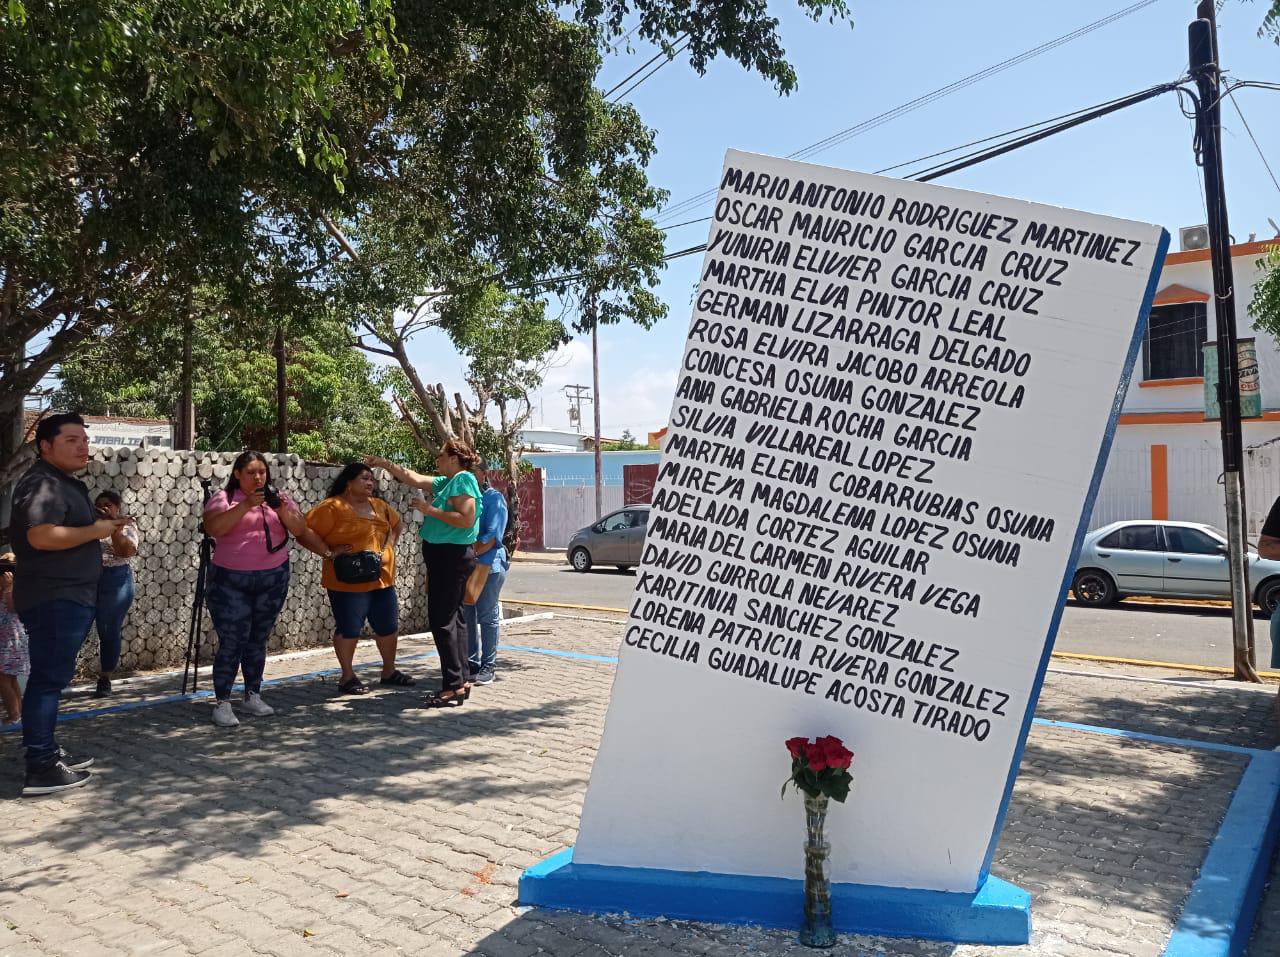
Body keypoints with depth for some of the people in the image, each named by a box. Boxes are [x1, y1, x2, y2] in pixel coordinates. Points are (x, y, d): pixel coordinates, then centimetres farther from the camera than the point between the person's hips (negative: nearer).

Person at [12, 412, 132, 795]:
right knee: (48, 678, -8)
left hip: (67, 597, 11)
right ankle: (40, 770, -5)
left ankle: (48, 752, 25)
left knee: (52, 677, 15)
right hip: (53, 599, -11)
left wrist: (105, 525, 14)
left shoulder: (65, 483, 18)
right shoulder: (42, 484, -16)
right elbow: (42, 536, -30)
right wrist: (96, 530, -19)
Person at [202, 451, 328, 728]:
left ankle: (253, 697, 22)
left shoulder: (279, 498, 9)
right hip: (231, 581, -4)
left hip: (273, 579, 4)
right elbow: (213, 528, -20)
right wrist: (246, 505, -25)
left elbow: (300, 530, 2)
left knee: (258, 641, 12)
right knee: (232, 642, -6)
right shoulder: (223, 499, -3)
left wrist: (282, 510, -15)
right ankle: (221, 703, 3)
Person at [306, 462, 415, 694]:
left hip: (382, 578, 7)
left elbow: (396, 524, 28)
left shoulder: (379, 505, 11)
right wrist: (330, 552, -18)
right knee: (349, 629, 1)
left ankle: (389, 671, 28)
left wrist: (389, 545, 13)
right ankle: (347, 677, 15)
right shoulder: (333, 507, -11)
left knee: (389, 626, 13)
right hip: (348, 581, -7)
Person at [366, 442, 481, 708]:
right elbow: (414, 478, 25)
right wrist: (384, 463, 24)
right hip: (446, 557, 10)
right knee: (453, 619, 11)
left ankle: (453, 687, -7)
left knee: (442, 621, -9)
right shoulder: (447, 482, 15)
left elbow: (466, 519, -22)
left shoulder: (463, 480, -12)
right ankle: (462, 681, 16)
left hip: (451, 557, -10)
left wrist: (430, 510, -16)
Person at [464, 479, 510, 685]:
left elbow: (492, 537, -15)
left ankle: (488, 666, 10)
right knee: (466, 616, 10)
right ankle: (472, 663, 20)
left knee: (487, 618, 2)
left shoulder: (494, 498, -7)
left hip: (487, 566, -6)